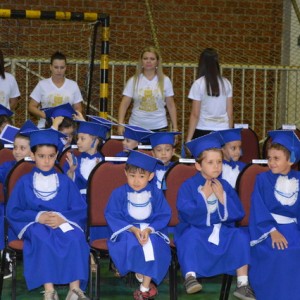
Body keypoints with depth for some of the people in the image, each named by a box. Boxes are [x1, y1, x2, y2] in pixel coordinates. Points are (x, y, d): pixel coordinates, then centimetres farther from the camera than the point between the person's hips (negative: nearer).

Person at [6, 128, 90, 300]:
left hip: (64, 223, 1)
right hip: (35, 225, -1)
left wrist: (62, 217, -16)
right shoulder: (24, 182, 7)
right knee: (43, 238, -38)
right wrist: (38, 216, -15)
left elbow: (81, 209, 5)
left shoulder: (65, 181, 10)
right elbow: (13, 212, 1)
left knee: (76, 238, -33)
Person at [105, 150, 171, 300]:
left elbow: (163, 216, -1)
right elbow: (112, 216, -7)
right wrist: (133, 229, -20)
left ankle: (145, 288, -21)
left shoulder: (156, 193, 1)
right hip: (126, 230, -1)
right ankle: (141, 276, -12)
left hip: (151, 230, 1)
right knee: (130, 244, -35)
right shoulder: (119, 193, -4)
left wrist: (149, 229, -20)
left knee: (155, 245, -30)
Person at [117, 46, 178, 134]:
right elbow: (124, 104, -1)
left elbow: (171, 105, 6)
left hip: (159, 128, 0)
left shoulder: (165, 80, 3)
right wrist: (121, 124, -13)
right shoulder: (133, 81, 2)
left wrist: (175, 127, 2)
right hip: (136, 127, 0)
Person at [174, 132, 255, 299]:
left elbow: (238, 215, -2)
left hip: (222, 231, 3)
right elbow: (187, 215, -17)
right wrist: (203, 196, -19)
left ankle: (243, 284, -21)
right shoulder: (188, 186, -6)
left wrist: (222, 197, -13)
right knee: (190, 235, -36)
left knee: (241, 236, -23)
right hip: (196, 230, -3)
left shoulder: (225, 186, 4)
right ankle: (190, 276, -27)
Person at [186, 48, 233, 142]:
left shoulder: (199, 84, -6)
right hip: (222, 131, 3)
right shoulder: (226, 83, 5)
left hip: (203, 131, -3)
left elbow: (195, 115, -7)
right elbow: (230, 113, 8)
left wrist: (188, 139, -4)